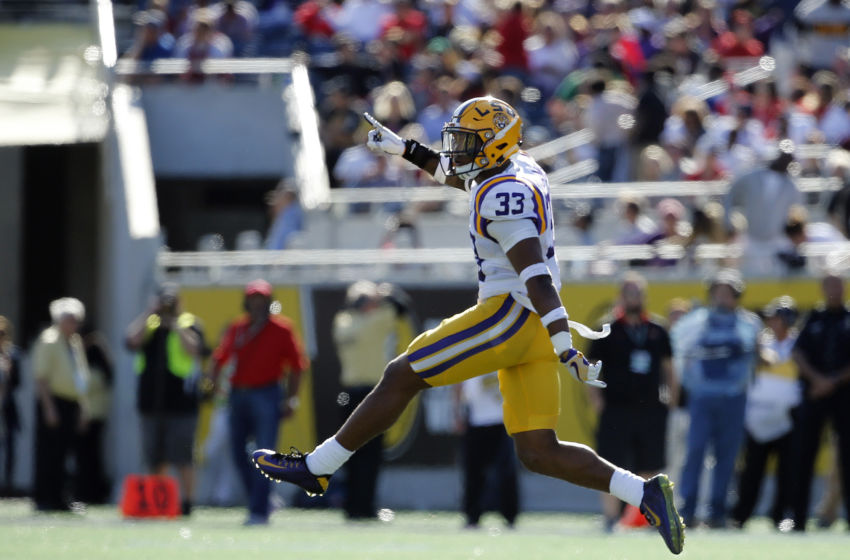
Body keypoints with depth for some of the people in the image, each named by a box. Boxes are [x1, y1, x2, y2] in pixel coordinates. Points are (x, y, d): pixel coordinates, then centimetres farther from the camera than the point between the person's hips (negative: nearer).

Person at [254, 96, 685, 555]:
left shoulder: (504, 195, -14)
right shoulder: (519, 169, 15)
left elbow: (535, 274, -24)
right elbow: (458, 175, 39)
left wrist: (564, 344, -31)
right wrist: (404, 149, 39)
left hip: (510, 313, -10)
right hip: (530, 329, 10)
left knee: (401, 377, -1)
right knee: (538, 453, 5)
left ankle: (317, 468, 7)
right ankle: (645, 495, -4)